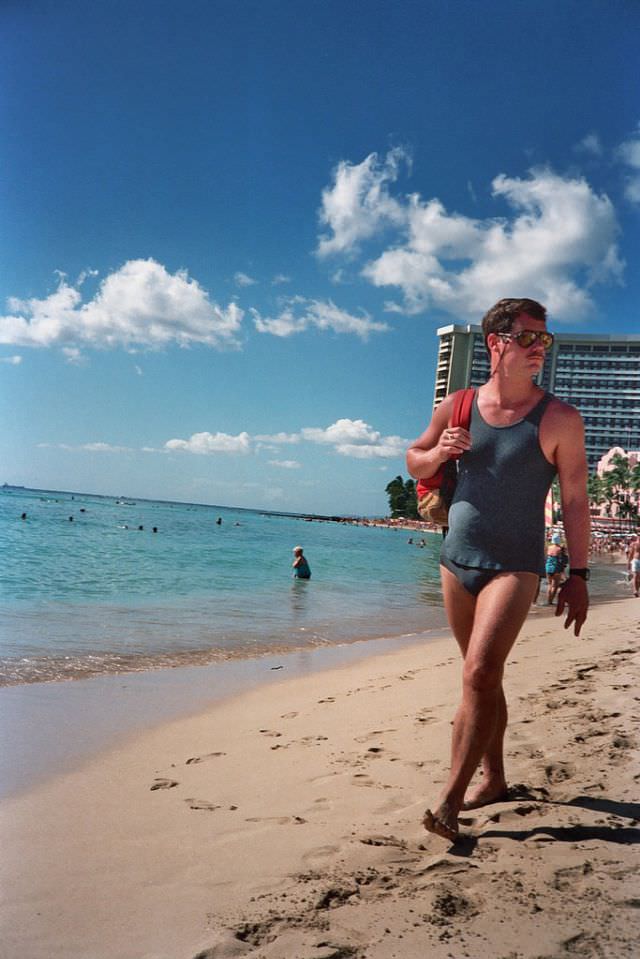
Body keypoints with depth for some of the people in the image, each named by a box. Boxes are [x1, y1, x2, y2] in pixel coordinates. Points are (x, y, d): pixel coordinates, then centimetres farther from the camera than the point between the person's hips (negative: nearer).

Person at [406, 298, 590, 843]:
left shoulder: (560, 420, -7)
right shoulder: (457, 408, 2)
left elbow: (575, 501, -5)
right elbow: (415, 462, 14)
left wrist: (578, 575, -6)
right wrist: (438, 453, -9)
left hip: (514, 566, -4)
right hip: (457, 561, 4)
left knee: (480, 674, -17)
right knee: (484, 678, 15)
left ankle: (450, 800, -9)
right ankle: (494, 780, 31)